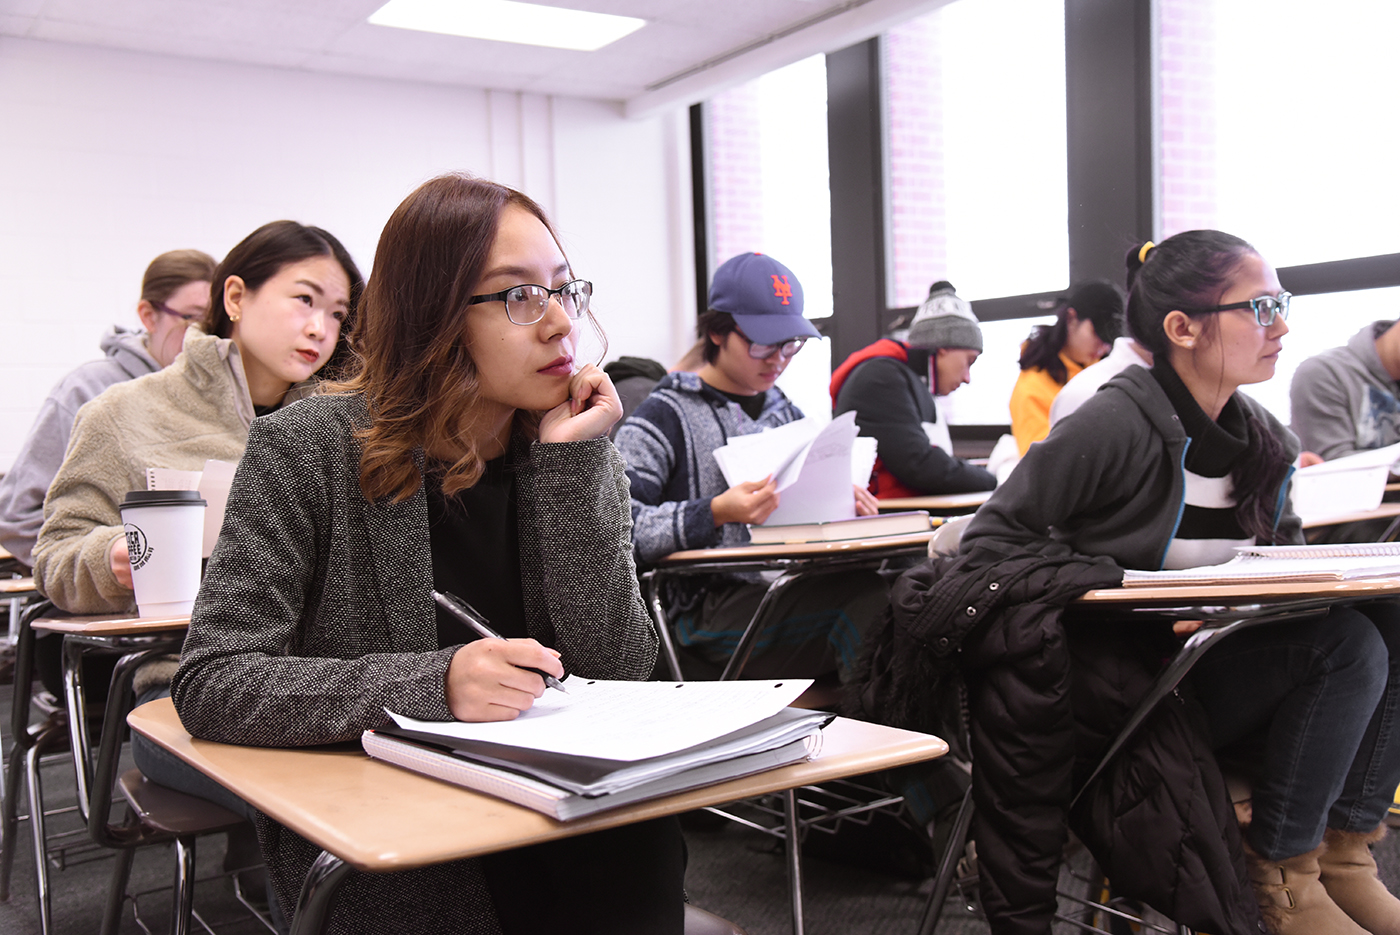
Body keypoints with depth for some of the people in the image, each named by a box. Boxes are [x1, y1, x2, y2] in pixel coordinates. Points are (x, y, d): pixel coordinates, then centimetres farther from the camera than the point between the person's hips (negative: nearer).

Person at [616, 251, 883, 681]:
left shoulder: (785, 414, 22)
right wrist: (716, 513, -24)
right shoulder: (665, 416, 0)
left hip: (791, 591, 6)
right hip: (707, 606, -6)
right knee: (869, 595, -31)